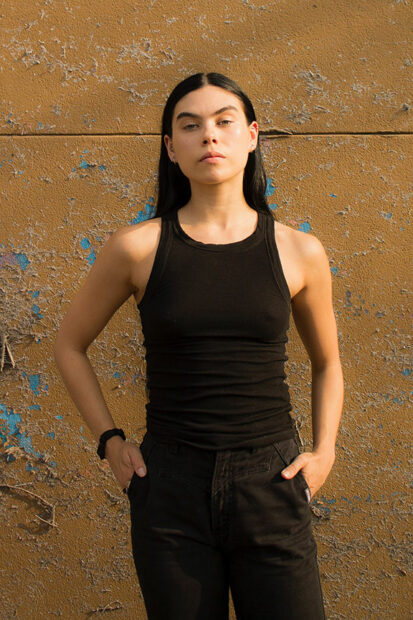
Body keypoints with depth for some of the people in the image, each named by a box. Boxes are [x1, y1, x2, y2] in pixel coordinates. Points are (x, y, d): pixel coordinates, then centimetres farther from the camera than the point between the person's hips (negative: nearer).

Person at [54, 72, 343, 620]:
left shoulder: (299, 253, -1)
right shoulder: (139, 247, -5)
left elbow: (327, 363, 16)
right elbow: (70, 344, 10)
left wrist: (324, 451, 5)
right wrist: (110, 441, 4)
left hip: (271, 488, 1)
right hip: (171, 487, 0)